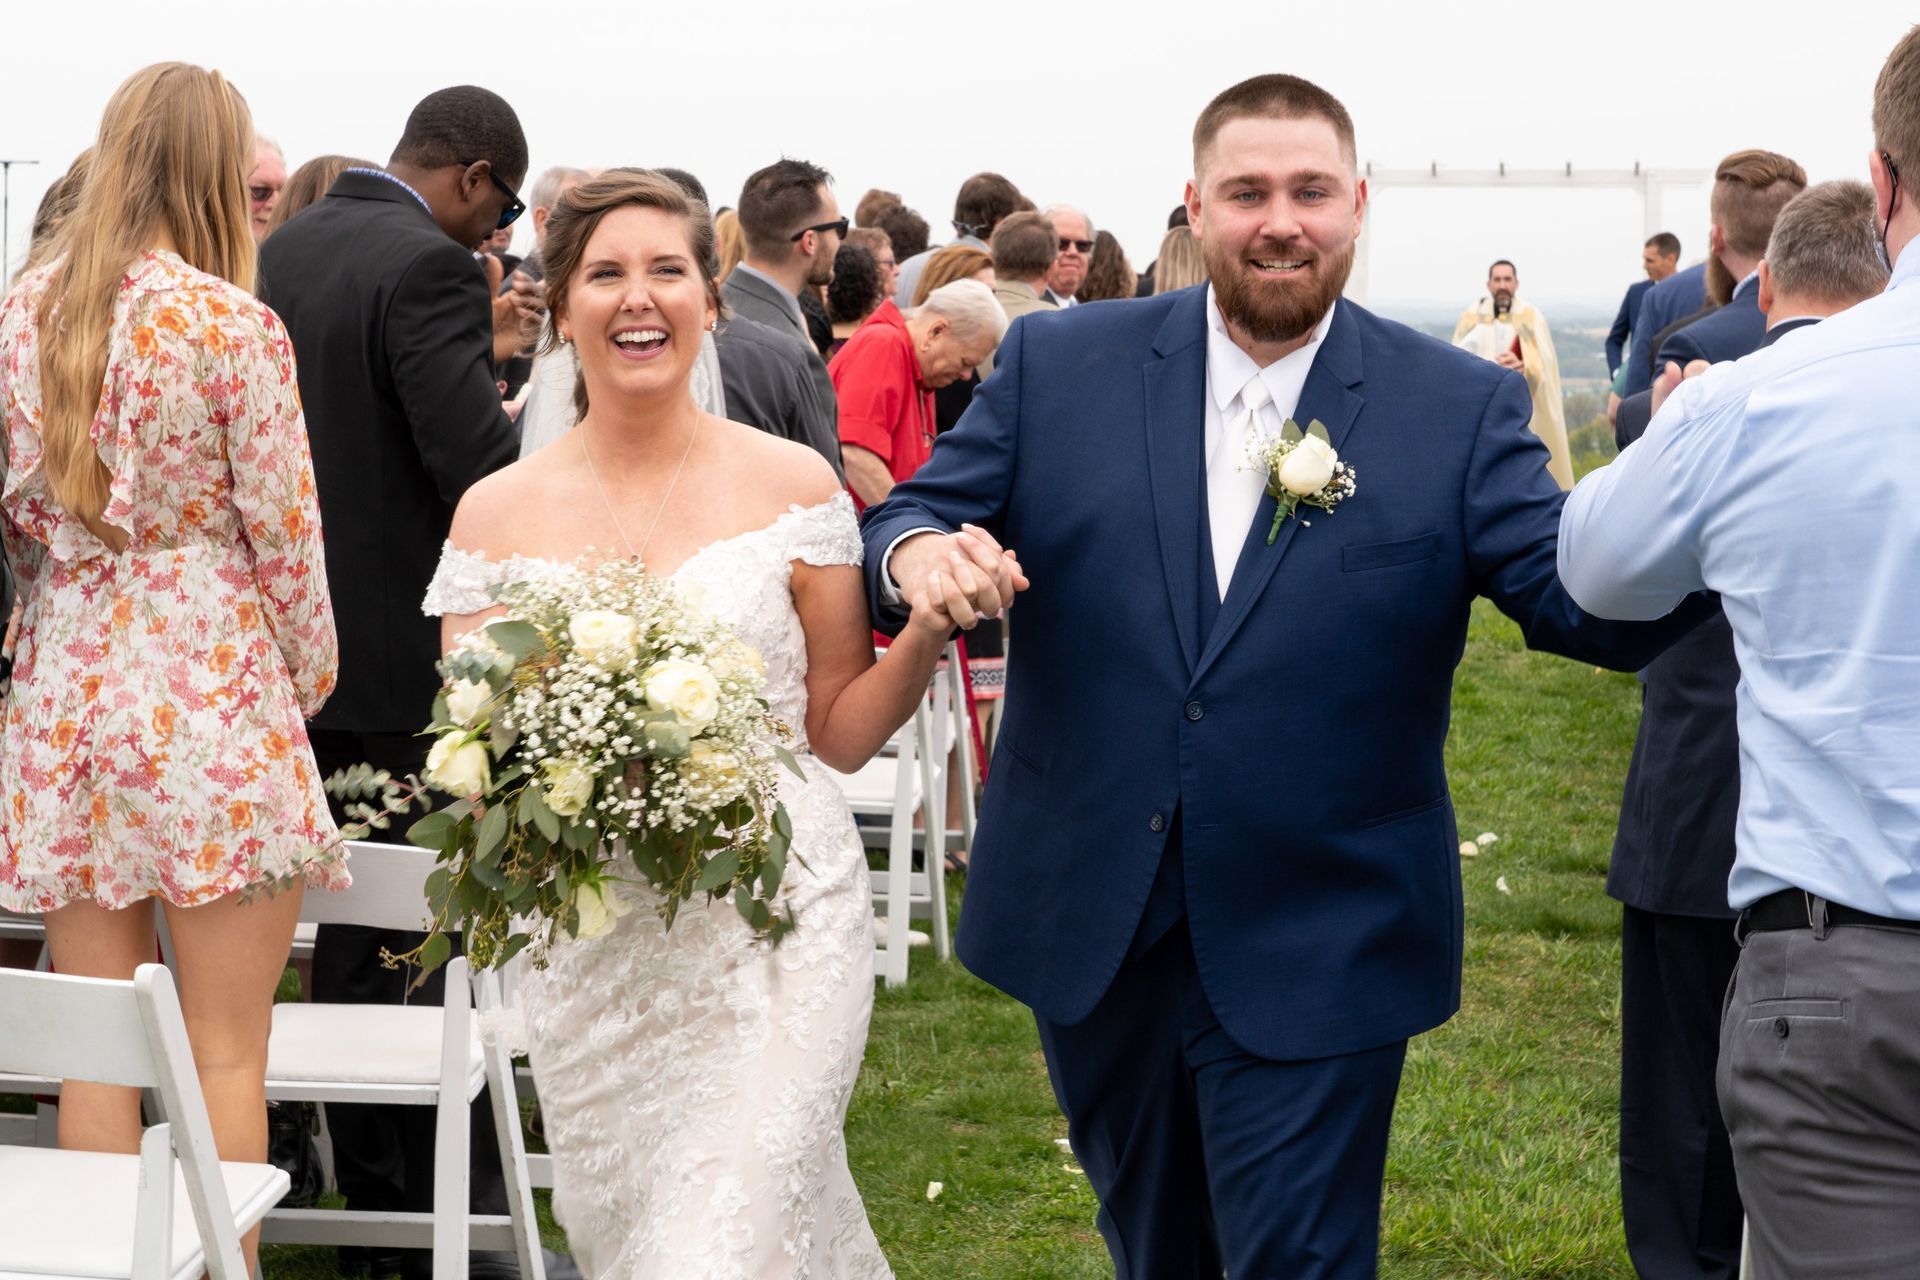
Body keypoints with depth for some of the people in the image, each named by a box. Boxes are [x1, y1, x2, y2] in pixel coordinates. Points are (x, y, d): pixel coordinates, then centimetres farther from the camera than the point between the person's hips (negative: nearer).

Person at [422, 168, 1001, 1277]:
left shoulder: (792, 483, -1)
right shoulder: (499, 513, 1)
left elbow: (841, 730, 5)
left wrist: (927, 632, -12)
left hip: (781, 925, -2)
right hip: (592, 945, 2)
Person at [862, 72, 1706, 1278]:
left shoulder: (1461, 407, -5)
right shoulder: (1058, 365, -1)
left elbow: (1592, 603, -12)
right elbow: (914, 514, 0)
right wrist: (916, 551, -25)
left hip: (1319, 953, -3)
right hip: (1091, 936, 3)